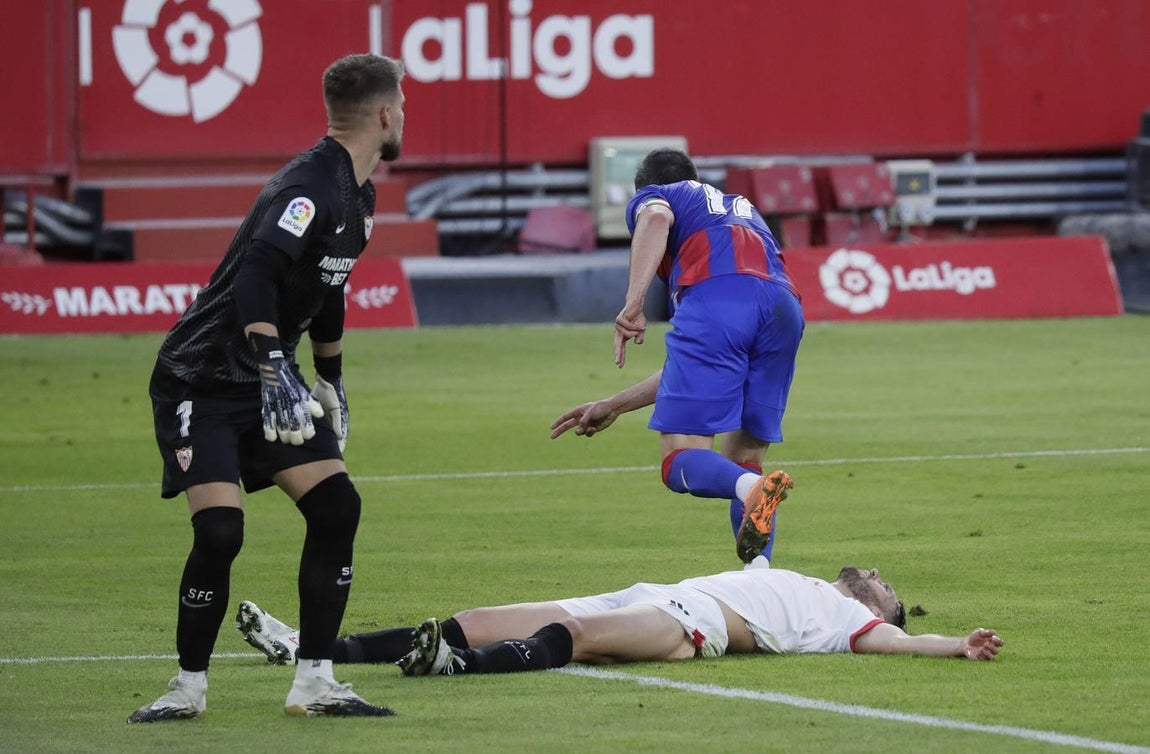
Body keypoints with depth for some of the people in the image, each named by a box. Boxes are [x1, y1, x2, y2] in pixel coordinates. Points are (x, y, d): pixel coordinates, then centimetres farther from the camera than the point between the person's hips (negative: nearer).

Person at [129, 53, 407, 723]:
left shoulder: (359, 196, 10)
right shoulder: (311, 185, -21)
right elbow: (257, 273, -35)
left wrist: (332, 384, 29)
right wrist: (274, 372, -42)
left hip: (269, 383, 9)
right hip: (201, 382, -9)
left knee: (337, 507, -5)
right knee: (220, 530, -18)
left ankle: (315, 684, 0)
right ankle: (190, 688, 0)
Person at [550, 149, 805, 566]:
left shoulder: (648, 198, 28)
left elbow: (657, 218, -3)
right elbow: (695, 369, 42)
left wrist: (633, 304, -13)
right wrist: (614, 405, 47)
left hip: (716, 297, -6)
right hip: (783, 304, 6)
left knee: (681, 462, -5)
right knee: (743, 459, 18)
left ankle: (751, 487, -37)